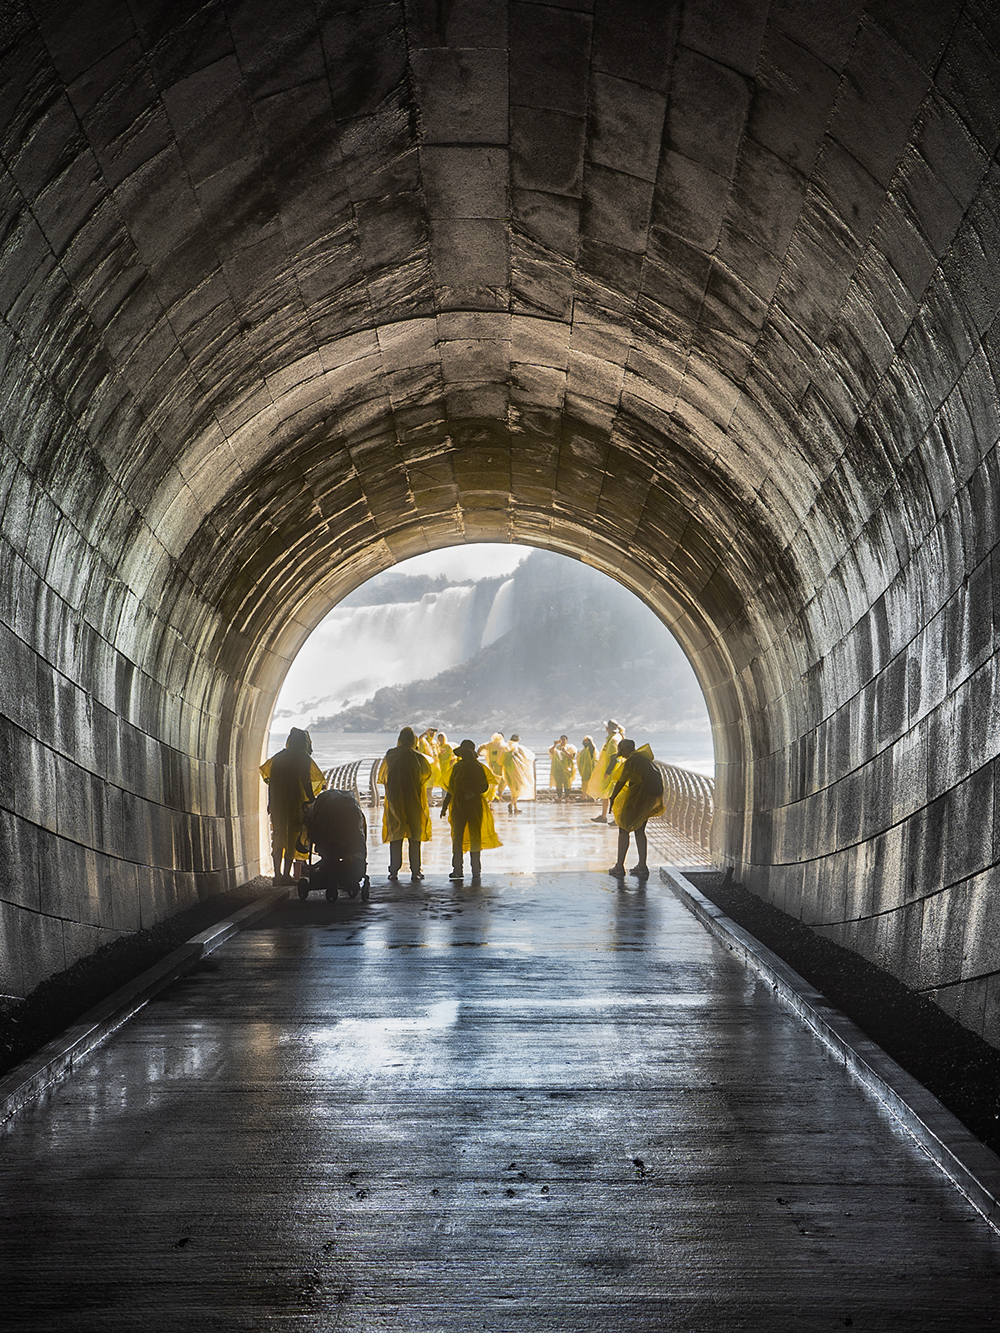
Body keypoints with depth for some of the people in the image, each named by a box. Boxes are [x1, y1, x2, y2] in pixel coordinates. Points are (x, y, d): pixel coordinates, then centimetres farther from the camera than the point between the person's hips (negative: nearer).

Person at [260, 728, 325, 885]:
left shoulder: (277, 757, 11)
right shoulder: (303, 758, -5)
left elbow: (271, 781, 11)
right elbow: (306, 783, -11)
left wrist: (270, 804, 16)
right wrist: (313, 802, -5)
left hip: (277, 803, 5)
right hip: (295, 804, -5)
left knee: (278, 838, 10)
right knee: (292, 838, 1)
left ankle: (277, 875, 8)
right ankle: (286, 875, -1)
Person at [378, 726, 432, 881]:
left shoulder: (390, 756, -2)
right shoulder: (418, 757, -7)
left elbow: (381, 776, 10)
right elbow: (427, 774, 10)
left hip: (394, 802, 1)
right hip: (414, 803, -1)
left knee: (395, 836, 7)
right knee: (415, 837, 6)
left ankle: (394, 871, 4)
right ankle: (415, 871, 5)